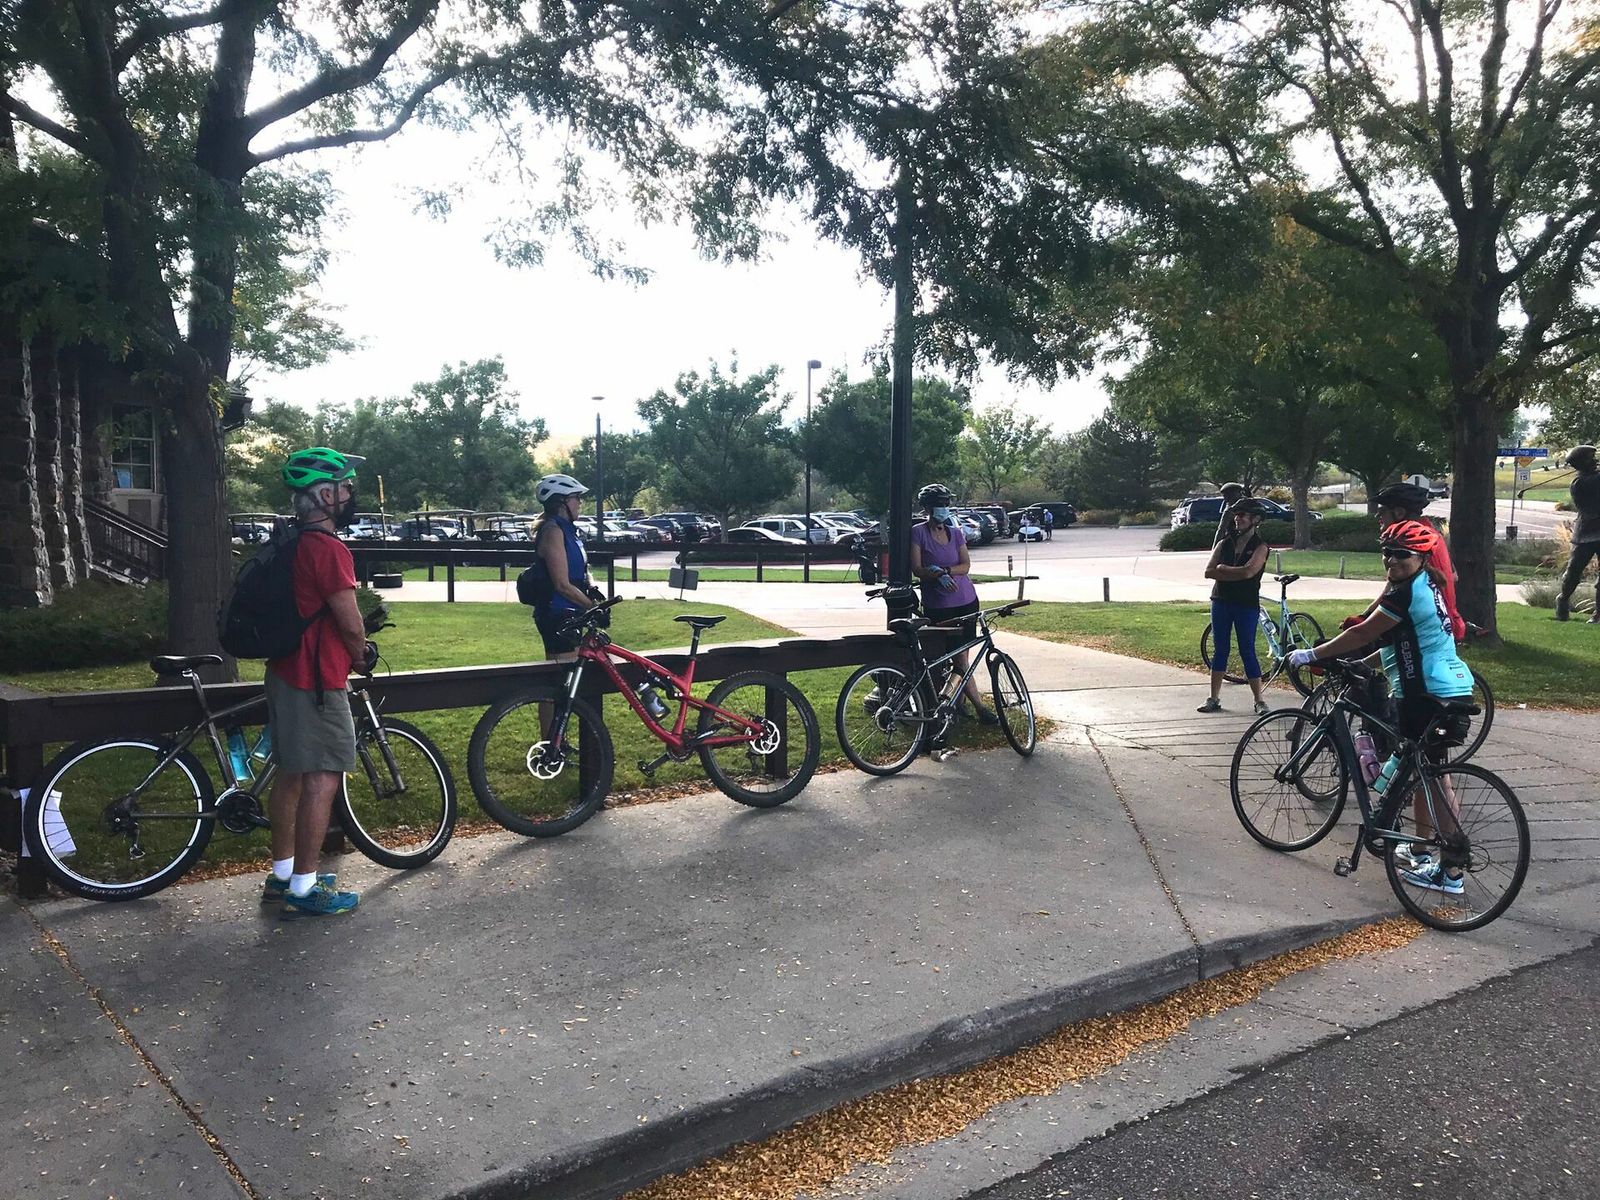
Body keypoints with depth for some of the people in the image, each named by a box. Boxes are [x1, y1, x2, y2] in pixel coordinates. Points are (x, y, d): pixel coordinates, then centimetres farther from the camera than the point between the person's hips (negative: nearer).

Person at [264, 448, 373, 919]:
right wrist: (362, 655, 4)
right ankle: (304, 889, 3)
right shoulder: (328, 549, -20)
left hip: (286, 671, 10)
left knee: (292, 773, 17)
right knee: (322, 779, -3)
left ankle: (283, 874, 27)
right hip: (317, 680, -10)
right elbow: (350, 624, -16)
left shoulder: (292, 543, 11)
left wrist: (353, 647, 21)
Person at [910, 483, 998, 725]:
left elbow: (965, 566, -1)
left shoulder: (956, 533, 8)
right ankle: (980, 708, -2)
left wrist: (943, 570, -17)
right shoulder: (918, 532, -3)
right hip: (937, 604, -4)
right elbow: (917, 569, -9)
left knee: (959, 655, 5)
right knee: (960, 659, -5)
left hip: (965, 601, 4)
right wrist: (940, 576, -24)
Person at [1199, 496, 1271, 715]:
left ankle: (1260, 700, 5)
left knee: (1247, 652, -3)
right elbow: (1209, 572, -2)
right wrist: (1236, 574, -13)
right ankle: (1214, 699, 14)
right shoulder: (1223, 544, 9)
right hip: (1221, 602, 5)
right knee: (1219, 650, 8)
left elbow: (1248, 571, -21)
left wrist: (1223, 569, -9)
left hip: (1247, 605, -4)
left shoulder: (1259, 547, -4)